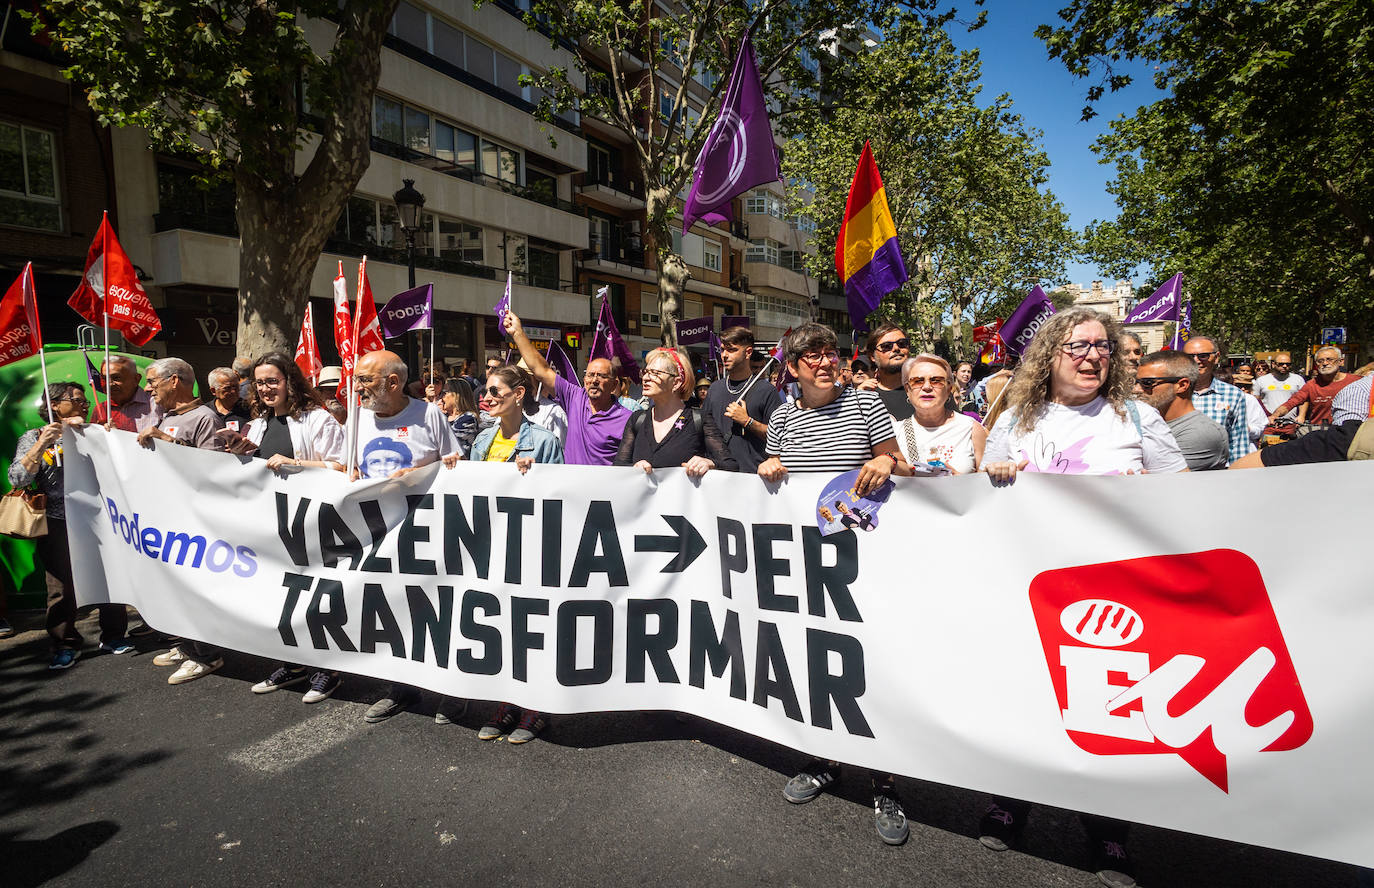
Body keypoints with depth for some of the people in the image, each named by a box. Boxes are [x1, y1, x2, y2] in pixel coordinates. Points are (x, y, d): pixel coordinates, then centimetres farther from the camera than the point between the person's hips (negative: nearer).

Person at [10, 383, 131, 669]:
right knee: (62, 585, 4)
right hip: (59, 525, -2)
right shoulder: (34, 437, 6)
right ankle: (66, 644, 17)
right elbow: (17, 479, -5)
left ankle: (113, 636, 17)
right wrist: (41, 444, -16)